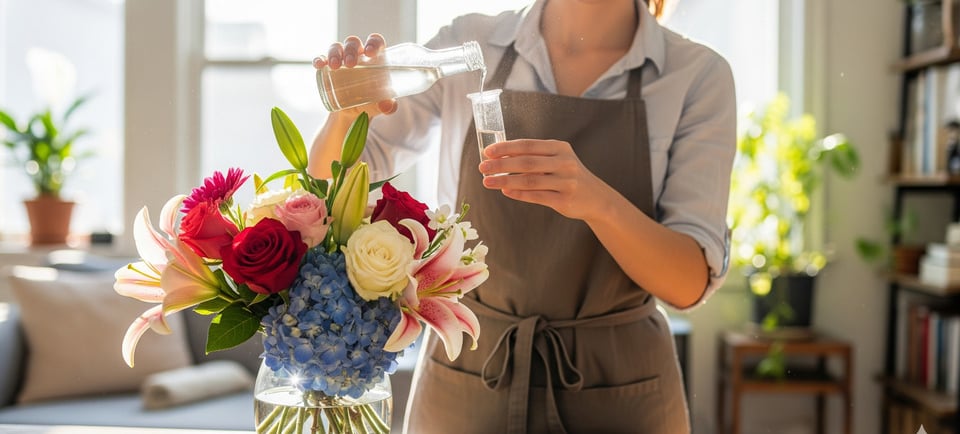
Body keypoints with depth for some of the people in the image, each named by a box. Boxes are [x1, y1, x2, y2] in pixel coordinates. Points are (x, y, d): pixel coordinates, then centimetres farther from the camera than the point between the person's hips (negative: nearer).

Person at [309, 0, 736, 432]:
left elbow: (692, 280, -14)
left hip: (615, 390, -1)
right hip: (465, 380, 1)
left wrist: (599, 200, -32)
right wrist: (349, 111, -20)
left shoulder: (698, 75, -9)